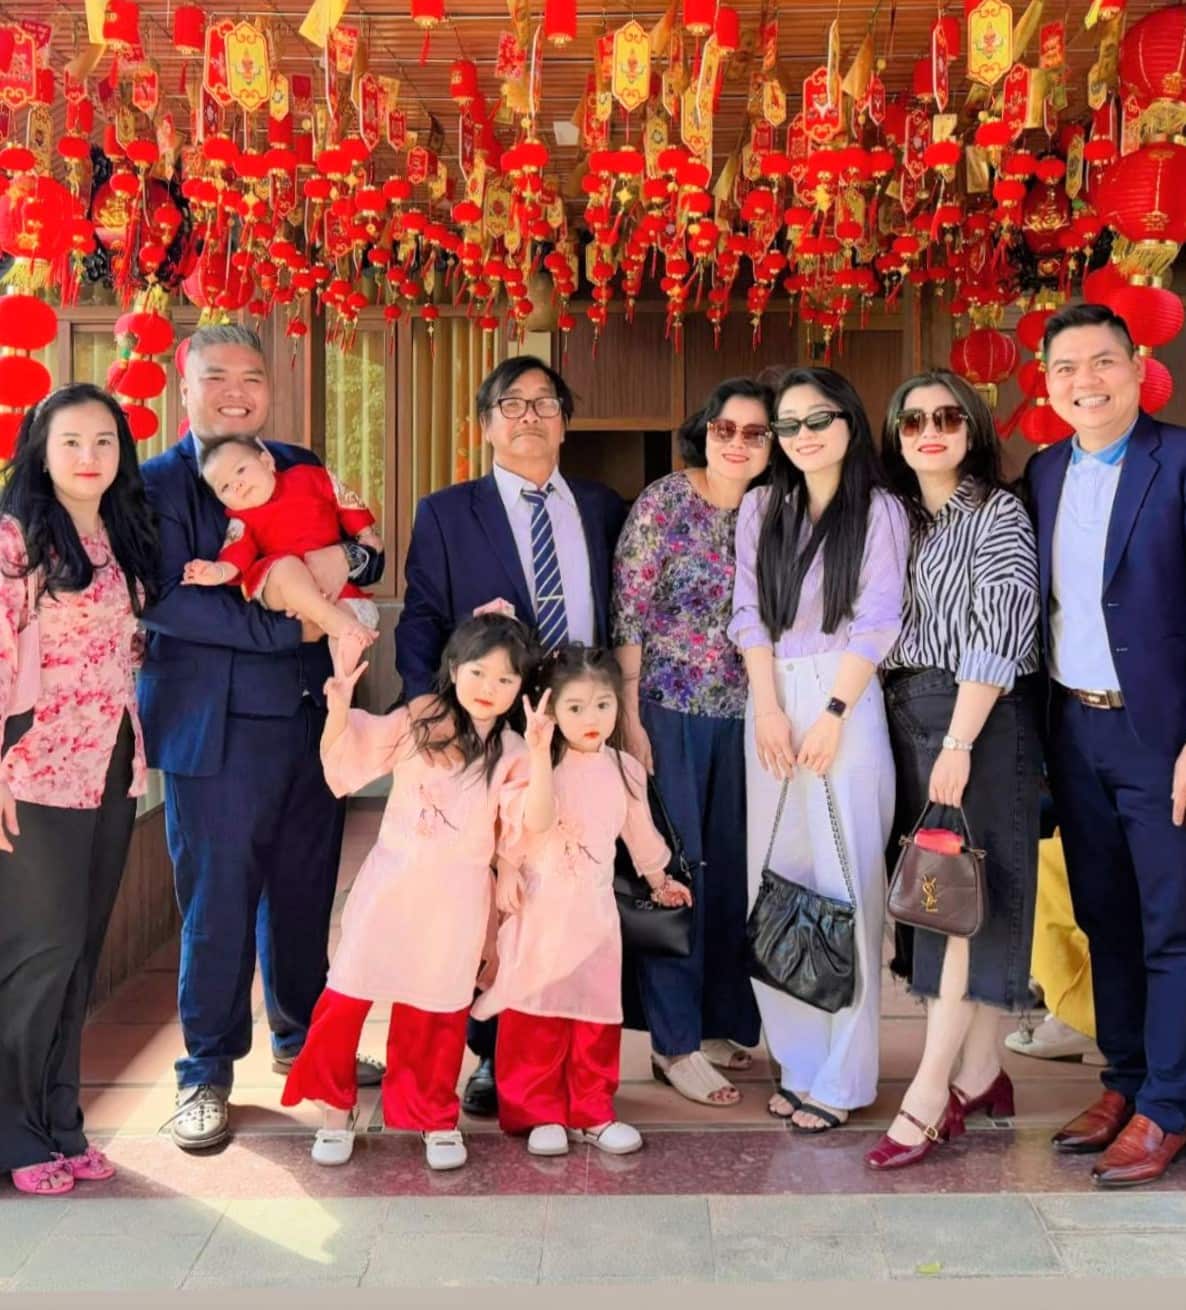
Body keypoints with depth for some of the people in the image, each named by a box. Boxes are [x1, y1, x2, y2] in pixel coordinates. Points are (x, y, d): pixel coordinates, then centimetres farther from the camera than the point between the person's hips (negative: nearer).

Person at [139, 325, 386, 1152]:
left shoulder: (301, 469, 12)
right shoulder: (157, 483, -5)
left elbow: (367, 566, 12)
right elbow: (162, 600, -17)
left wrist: (345, 559, -12)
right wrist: (286, 627, -18)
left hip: (312, 717, 5)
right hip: (216, 730, -5)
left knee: (305, 892, 15)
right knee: (218, 905, 3)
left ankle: (303, 1038, 34)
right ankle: (208, 1073, 19)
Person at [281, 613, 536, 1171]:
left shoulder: (510, 754, -2)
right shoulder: (413, 724, 1)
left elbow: (533, 822, -15)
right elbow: (344, 755, 4)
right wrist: (338, 710, -15)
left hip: (454, 900, -1)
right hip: (389, 886, 1)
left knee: (437, 1010, 9)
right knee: (347, 995, 2)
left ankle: (434, 1117, 28)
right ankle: (336, 1109, 20)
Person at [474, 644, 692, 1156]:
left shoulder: (625, 769, 6)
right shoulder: (537, 764, -9)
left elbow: (639, 831, 20)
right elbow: (515, 825, -15)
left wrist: (659, 880, 29)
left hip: (594, 908, 4)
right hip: (539, 908, -4)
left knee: (597, 1014, 9)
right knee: (537, 1016, 1)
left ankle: (592, 1113, 20)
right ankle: (539, 1114, 13)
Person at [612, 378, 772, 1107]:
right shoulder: (662, 503, -7)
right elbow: (629, 618, -9)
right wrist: (630, 719, -12)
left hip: (741, 718, 5)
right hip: (669, 712, -5)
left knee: (733, 869, 10)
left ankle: (724, 1024, 24)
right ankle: (676, 1040, 12)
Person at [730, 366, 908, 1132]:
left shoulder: (879, 511, 1)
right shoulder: (760, 509, 12)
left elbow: (876, 623, -4)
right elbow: (750, 615, 7)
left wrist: (832, 715, -12)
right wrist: (768, 710, -4)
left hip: (845, 702, -4)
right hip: (771, 704, 4)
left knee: (845, 884, -4)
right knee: (778, 879, 4)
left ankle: (842, 1076, 3)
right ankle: (797, 1060, 14)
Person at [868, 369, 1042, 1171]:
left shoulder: (998, 513, -5)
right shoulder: (898, 517, 14)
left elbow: (1000, 634, -14)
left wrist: (959, 744, -20)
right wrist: (885, 725, 0)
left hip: (980, 720, -6)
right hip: (907, 715, 7)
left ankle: (932, 1094, -8)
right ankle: (982, 1074, 16)